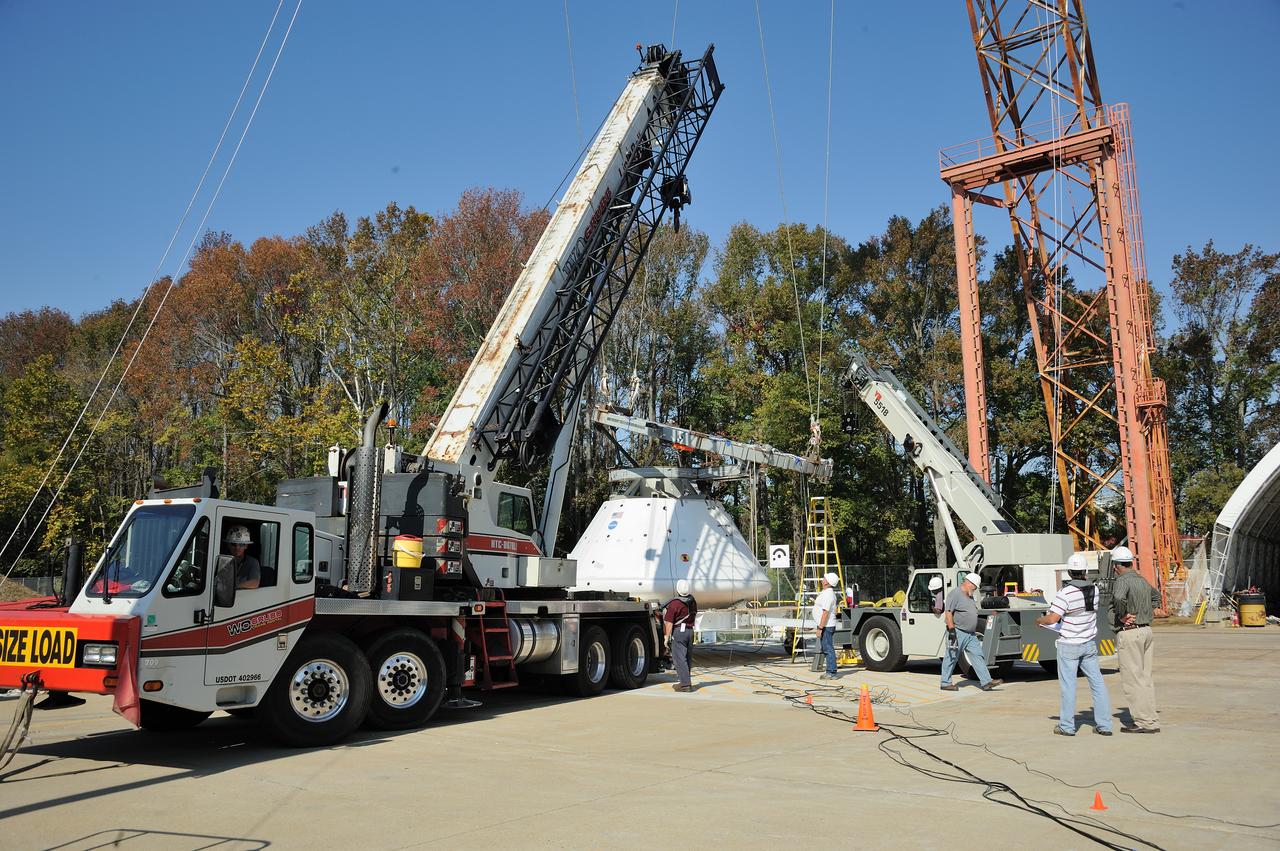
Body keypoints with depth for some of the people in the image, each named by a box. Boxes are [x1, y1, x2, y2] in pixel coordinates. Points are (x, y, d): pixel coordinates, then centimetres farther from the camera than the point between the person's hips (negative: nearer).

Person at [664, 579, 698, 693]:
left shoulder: (674, 604, -15)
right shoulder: (693, 602, 7)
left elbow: (669, 623, -14)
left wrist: (666, 637, -9)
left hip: (678, 632, -7)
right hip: (690, 631, 7)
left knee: (679, 658, -5)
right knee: (688, 658, 14)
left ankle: (685, 684, -10)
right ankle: (685, 682, 21)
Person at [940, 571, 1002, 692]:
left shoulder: (970, 597, 17)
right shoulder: (955, 595, -13)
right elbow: (948, 613, -19)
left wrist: (975, 631, 24)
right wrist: (951, 630, -24)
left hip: (971, 634, 9)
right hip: (958, 633, -9)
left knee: (978, 656, 1)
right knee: (951, 658, 0)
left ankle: (986, 682, -1)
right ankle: (945, 683, 7)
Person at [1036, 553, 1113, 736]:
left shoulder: (1065, 593, -20)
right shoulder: (1094, 590, -2)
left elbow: (1052, 619, -24)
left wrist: (1039, 621, -3)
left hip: (1069, 645, -5)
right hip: (1089, 644, 5)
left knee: (1068, 685, 2)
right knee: (1097, 682, 10)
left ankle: (1067, 726, 8)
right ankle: (1104, 725, 13)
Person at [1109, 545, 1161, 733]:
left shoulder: (1122, 581, -15)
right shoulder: (1142, 580, 14)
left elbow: (1119, 598, -37)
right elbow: (1156, 595, 34)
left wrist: (1122, 616, -20)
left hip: (1129, 633, -9)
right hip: (1146, 630, 9)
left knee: (1132, 680, -4)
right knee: (1145, 678, 12)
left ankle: (1144, 722, -3)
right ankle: (1152, 721, 15)